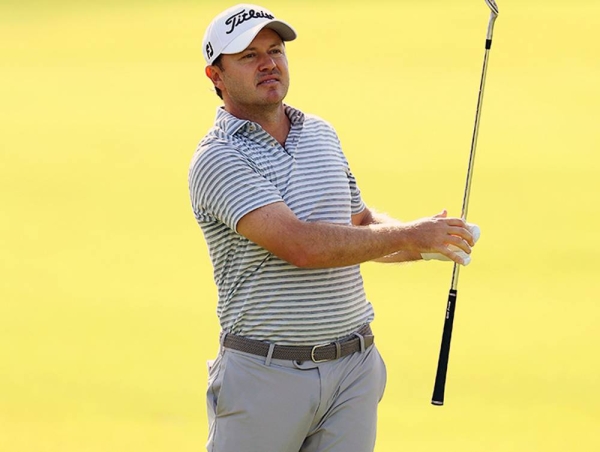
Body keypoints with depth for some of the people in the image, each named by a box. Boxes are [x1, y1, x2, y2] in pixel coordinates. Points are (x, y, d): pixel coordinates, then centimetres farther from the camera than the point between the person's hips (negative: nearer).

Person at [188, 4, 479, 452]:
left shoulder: (322, 133, 13)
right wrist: (410, 235, -17)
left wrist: (428, 241, 4)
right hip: (266, 375, -5)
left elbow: (360, 223, 27)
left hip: (355, 365, 5)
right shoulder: (217, 159, -11)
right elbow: (301, 245, -23)